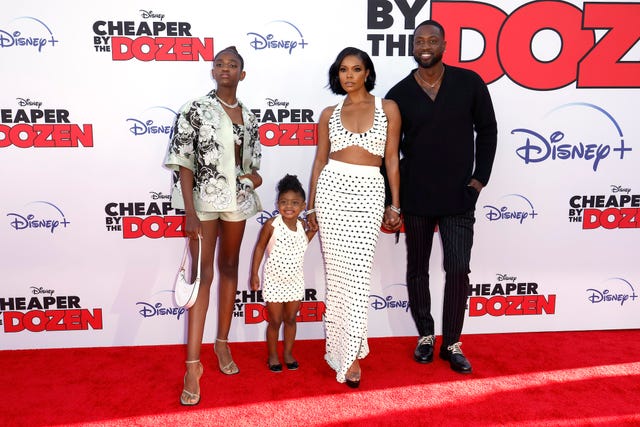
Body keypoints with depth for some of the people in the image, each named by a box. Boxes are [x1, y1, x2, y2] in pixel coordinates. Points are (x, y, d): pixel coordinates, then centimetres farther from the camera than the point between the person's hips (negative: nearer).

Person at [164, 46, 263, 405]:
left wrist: (254, 177, -8)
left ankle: (223, 343, 27)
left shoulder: (249, 117, 9)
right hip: (204, 200, -4)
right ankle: (193, 364, -2)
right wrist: (190, 212, -17)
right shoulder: (195, 109, -4)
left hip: (238, 200, 5)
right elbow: (183, 163, -9)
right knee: (202, 274, -7)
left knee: (229, 268, 12)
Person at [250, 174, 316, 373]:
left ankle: (288, 353, 33)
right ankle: (273, 356, 27)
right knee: (275, 321, 8)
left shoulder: (301, 224, -4)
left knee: (290, 319, 16)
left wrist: (313, 230, 0)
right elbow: (260, 247, -6)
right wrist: (254, 274, -6)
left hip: (295, 282, 4)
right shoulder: (271, 225, -15)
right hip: (274, 281, -3)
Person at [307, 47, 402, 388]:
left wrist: (394, 205, 3)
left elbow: (391, 159, 6)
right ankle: (342, 345, 19)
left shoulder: (388, 108, 6)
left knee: (358, 273, -7)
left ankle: (350, 353, 5)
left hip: (369, 193, -1)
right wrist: (311, 206, 10)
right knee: (336, 271, 3)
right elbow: (320, 160, 12)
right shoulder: (329, 114, 10)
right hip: (332, 188, 2)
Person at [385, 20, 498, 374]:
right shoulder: (399, 94, 0)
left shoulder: (469, 83, 0)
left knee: (458, 270, -2)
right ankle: (425, 336, 28)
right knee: (417, 269, 10)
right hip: (415, 198, 1)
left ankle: (452, 343, 15)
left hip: (459, 197, -1)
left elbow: (487, 130, 8)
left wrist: (480, 177, -1)